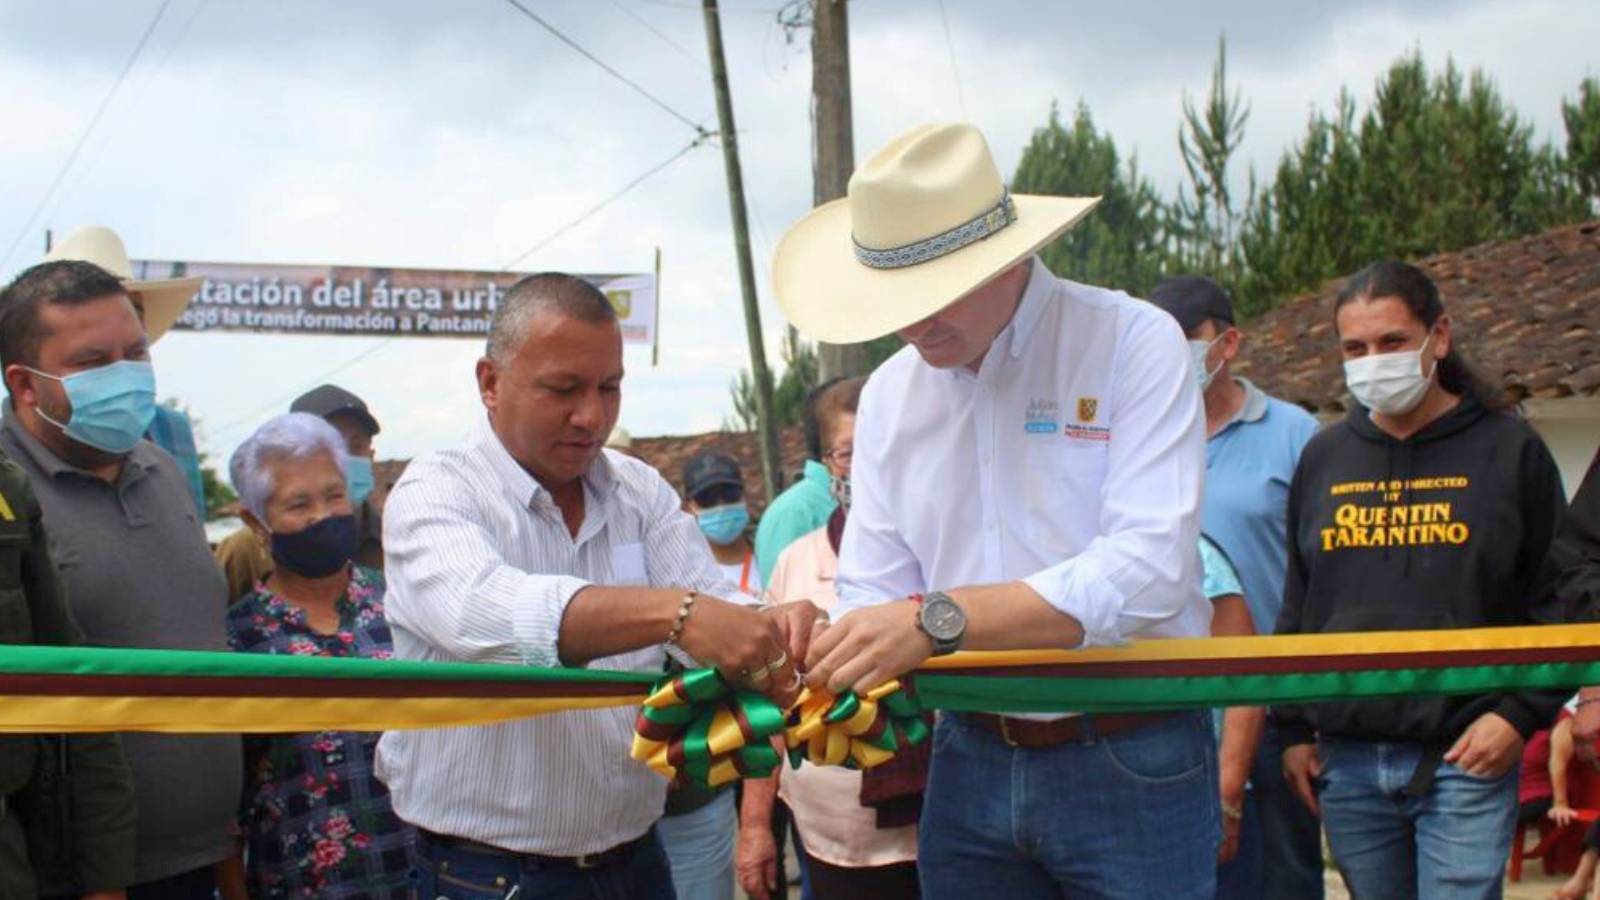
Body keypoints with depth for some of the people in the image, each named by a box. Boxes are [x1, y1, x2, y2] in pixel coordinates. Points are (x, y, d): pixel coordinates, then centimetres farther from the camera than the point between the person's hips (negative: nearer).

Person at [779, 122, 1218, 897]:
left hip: (1131, 767, -4)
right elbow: (872, 593, 5)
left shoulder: (1134, 344, -11)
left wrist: (938, 618, -29)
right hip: (970, 765, 5)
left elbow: (1150, 570, -23)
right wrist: (836, 675, -17)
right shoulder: (888, 394, 6)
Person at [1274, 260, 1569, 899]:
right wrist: (1293, 727, 12)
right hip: (1346, 762, 4)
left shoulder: (1507, 450, 1)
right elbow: (1296, 606, 16)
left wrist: (1520, 714, -7)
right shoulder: (1323, 458, 10)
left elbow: (1558, 602, 3)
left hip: (1466, 758, -3)